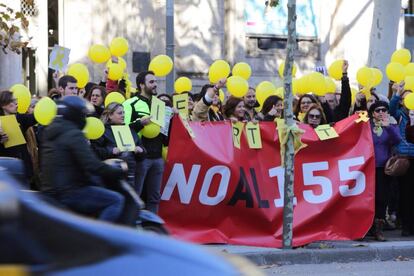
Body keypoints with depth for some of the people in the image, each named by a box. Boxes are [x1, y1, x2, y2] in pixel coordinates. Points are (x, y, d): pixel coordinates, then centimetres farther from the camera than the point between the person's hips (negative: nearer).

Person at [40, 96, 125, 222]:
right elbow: (92, 165, -23)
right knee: (116, 200, -13)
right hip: (67, 194, -10)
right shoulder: (74, 135, -15)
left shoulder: (51, 130, 15)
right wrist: (119, 172, -11)